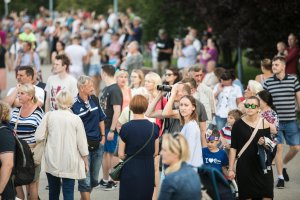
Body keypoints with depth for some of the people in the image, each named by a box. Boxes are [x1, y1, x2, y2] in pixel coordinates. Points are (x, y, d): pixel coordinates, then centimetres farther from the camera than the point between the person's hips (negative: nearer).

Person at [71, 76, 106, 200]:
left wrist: (103, 136, 11)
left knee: (94, 179, 16)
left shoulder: (94, 100, 4)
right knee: (85, 180, -4)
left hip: (98, 144, 6)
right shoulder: (74, 105, -16)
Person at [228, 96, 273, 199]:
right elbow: (233, 148, 0)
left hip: (262, 167, 1)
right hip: (244, 167, -1)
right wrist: (231, 169, -3)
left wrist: (264, 143, -12)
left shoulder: (265, 123, 2)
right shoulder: (238, 124, -2)